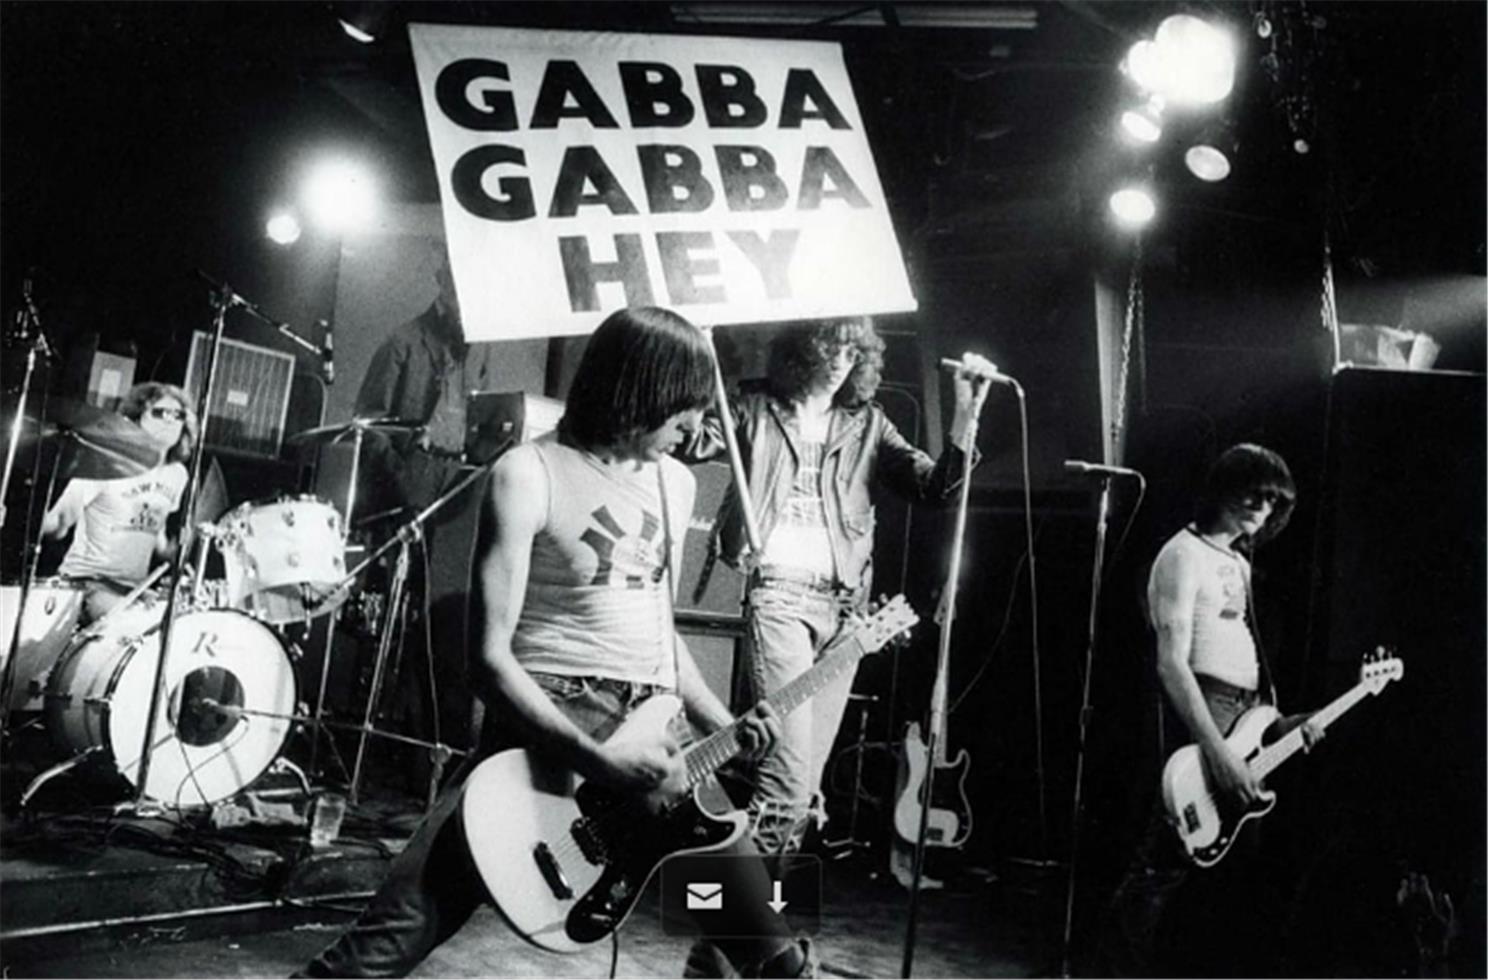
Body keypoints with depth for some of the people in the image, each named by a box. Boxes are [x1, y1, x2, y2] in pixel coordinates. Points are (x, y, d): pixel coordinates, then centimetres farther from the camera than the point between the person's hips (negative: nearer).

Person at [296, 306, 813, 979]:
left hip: (657, 743, 6)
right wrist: (596, 760, -21)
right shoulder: (530, 476, -7)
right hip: (546, 729, -5)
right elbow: (491, 657, -12)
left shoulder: (674, 482, 14)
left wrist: (722, 729, 10)